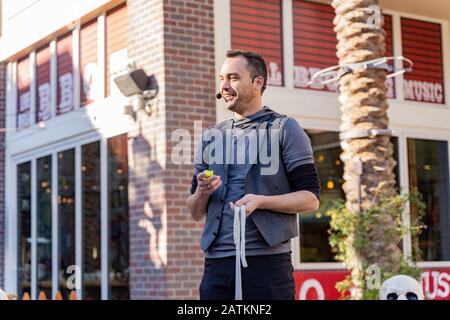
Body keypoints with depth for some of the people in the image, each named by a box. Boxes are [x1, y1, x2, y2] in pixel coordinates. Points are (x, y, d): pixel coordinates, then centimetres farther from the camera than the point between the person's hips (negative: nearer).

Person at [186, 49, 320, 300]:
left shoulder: (285, 129, 5)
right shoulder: (211, 137, 18)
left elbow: (311, 199, -3)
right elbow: (196, 213, 19)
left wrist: (260, 201, -18)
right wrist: (202, 192, -3)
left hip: (268, 261, -4)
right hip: (217, 262, 4)